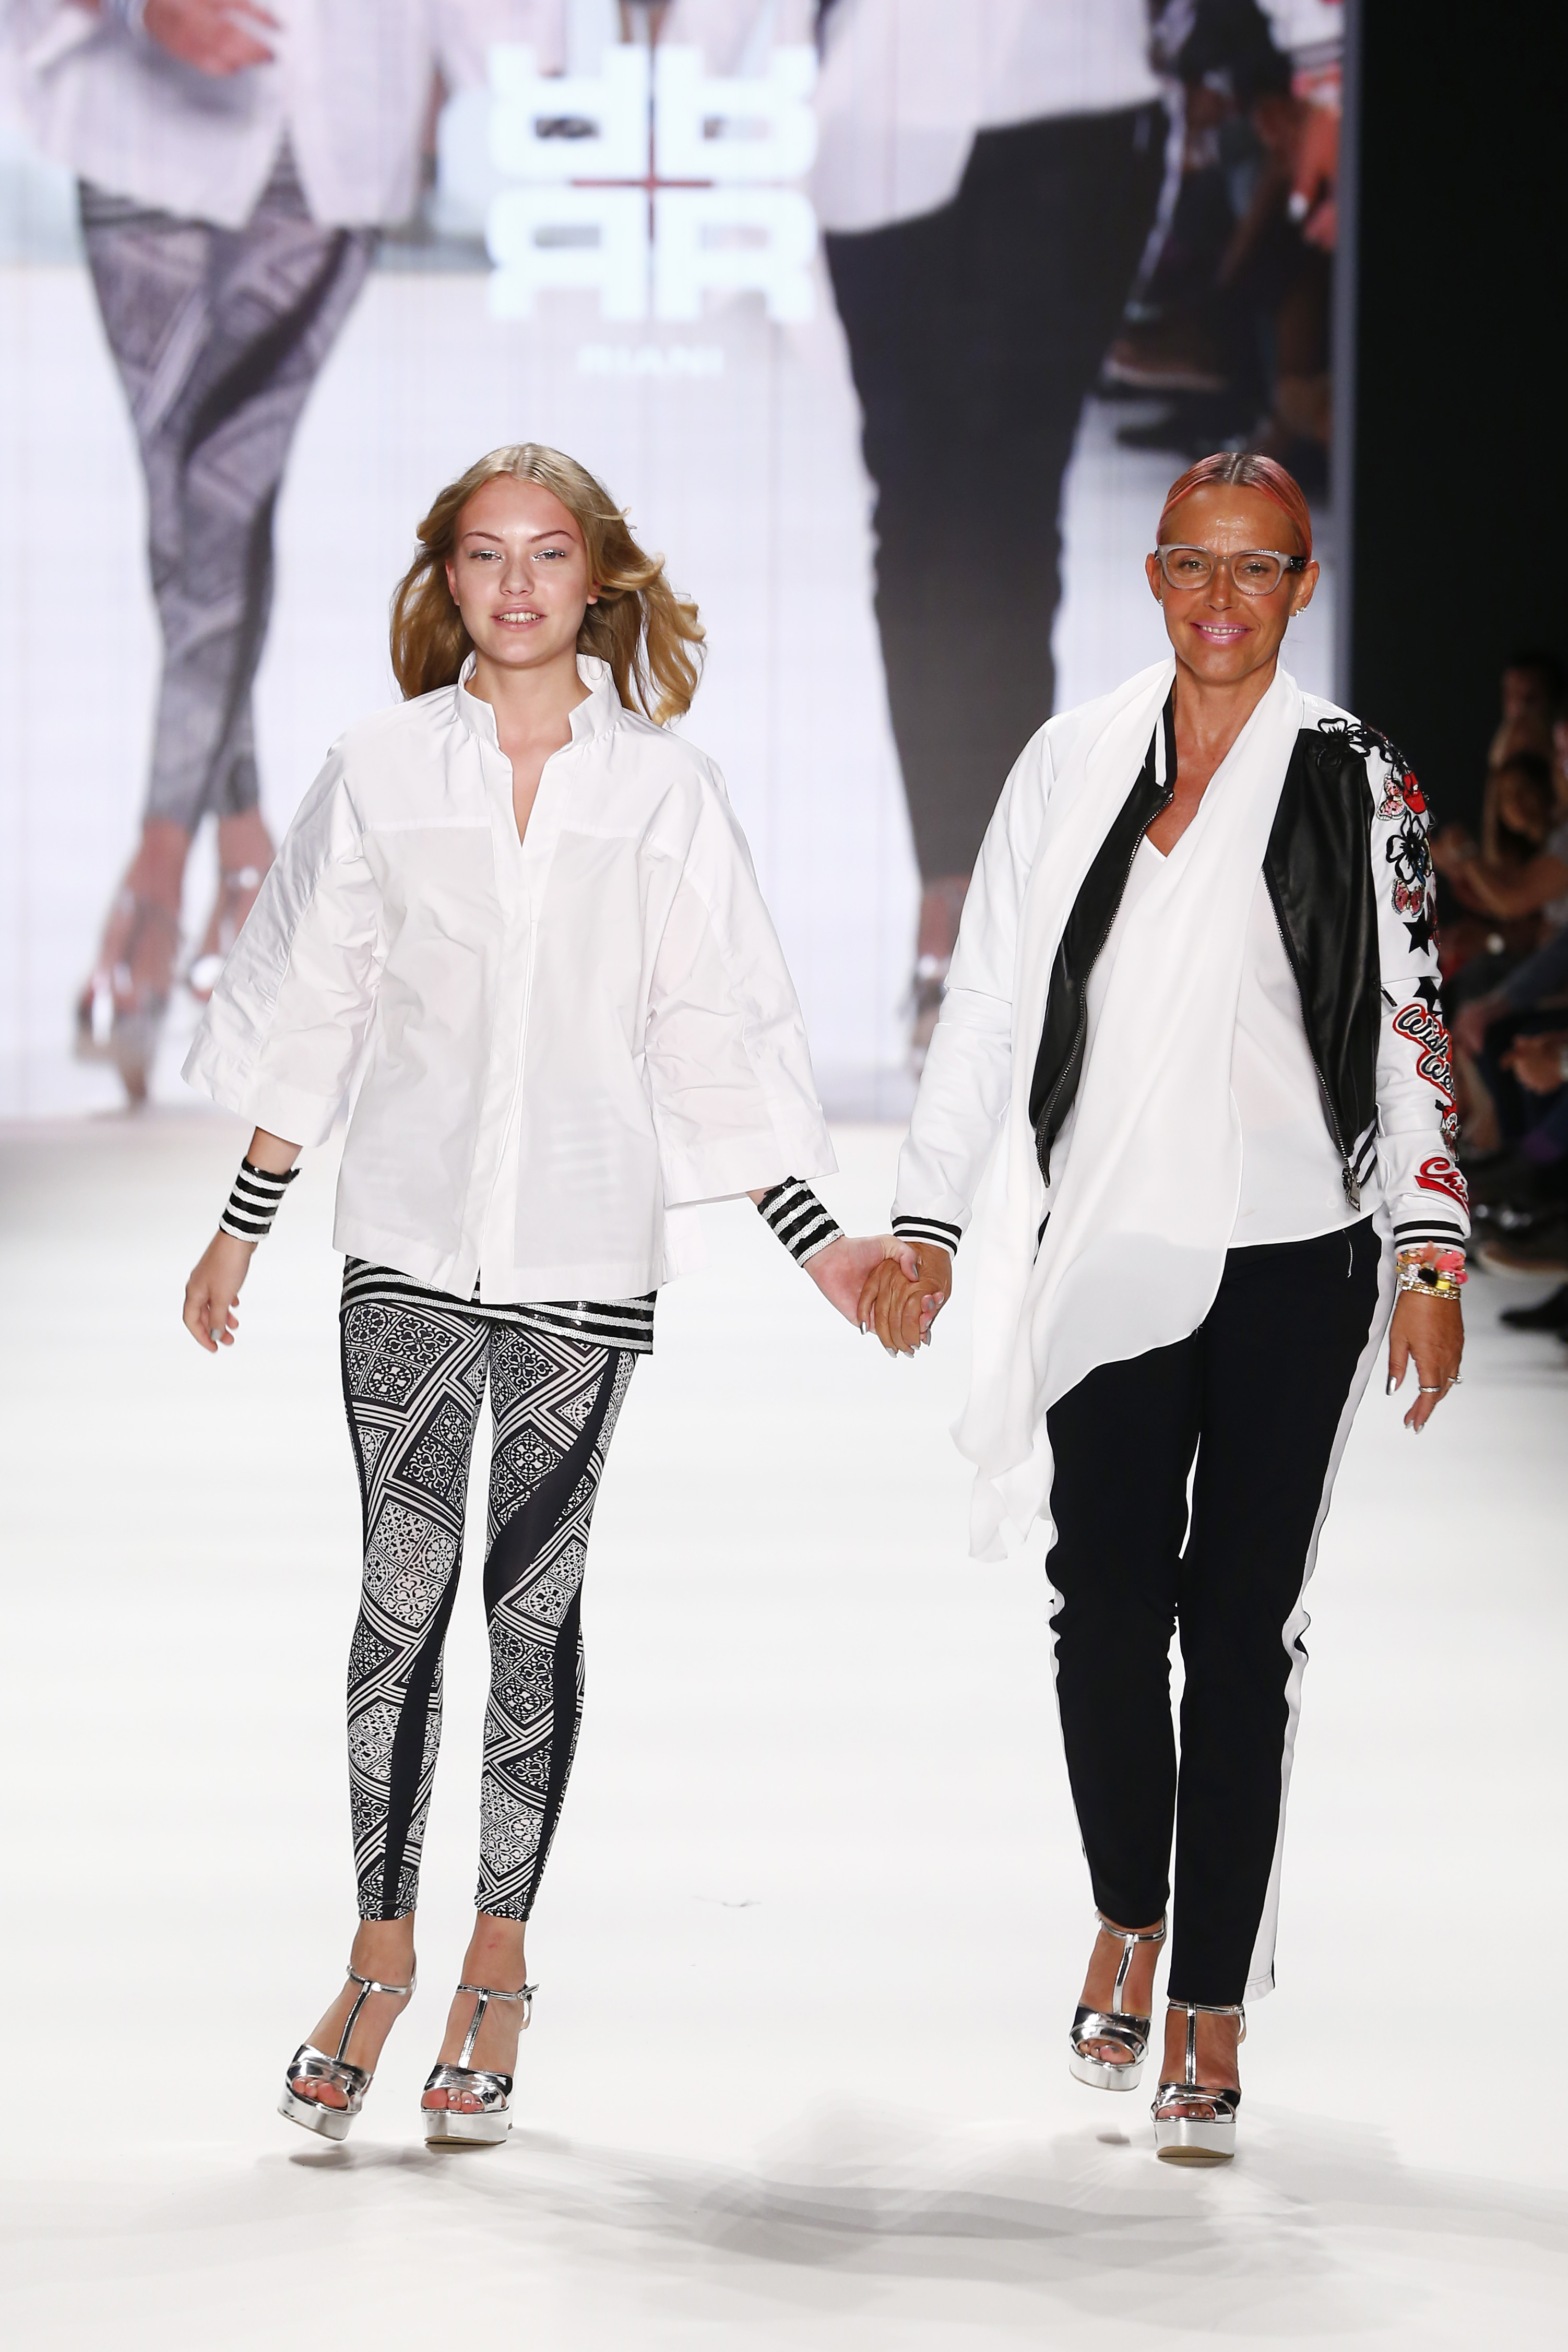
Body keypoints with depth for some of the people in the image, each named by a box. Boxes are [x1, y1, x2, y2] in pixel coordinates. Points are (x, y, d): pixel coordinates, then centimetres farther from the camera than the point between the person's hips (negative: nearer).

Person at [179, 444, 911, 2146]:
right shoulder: (381, 773, 4)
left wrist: (818, 1240, 2)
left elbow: (724, 1038, 6)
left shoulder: (663, 791, 3)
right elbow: (308, 1014, 10)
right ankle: (380, 1956, 6)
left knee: (535, 1605, 4)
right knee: (404, 1593, -3)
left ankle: (496, 1967, 12)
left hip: (586, 1248, 0)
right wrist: (240, 1228, 11)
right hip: (408, 1239, 0)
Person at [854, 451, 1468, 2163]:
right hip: (1109, 1267, 1)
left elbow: (1412, 1033, 2)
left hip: (1290, 1268, -1)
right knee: (1107, 1606, -3)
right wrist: (925, 1227, 5)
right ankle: (1128, 1913, 24)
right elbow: (985, 1010, 9)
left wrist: (1431, 1260, -5)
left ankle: (1208, 2016, 7)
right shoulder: (1073, 767, 6)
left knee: (1241, 1629, 0)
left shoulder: (1358, 788, 2)